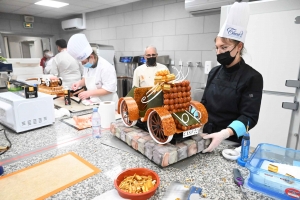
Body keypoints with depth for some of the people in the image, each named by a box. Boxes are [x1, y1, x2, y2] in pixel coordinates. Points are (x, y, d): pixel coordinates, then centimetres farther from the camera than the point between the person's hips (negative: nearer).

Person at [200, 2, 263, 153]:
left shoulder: (252, 78, -14)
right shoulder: (214, 72, 2)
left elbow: (249, 117, -19)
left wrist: (225, 133, -34)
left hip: (231, 142, -5)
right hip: (207, 137, 6)